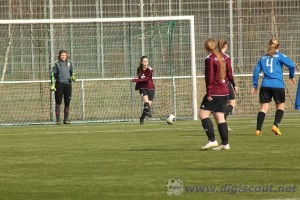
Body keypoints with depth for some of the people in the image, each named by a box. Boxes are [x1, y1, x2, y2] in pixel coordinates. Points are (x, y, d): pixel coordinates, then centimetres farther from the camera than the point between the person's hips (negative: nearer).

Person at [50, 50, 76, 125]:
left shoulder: (69, 63, 11)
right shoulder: (56, 63, 3)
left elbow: (72, 72, 22)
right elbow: (53, 74, 3)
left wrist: (73, 77, 0)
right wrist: (53, 85, -5)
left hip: (68, 84, 3)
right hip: (59, 84, -3)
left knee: (67, 102, 4)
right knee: (58, 102, -5)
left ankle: (66, 119, 12)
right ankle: (58, 120, -3)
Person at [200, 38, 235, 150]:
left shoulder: (209, 59, -11)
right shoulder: (223, 57, 11)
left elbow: (209, 77, -15)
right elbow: (229, 73, 13)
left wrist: (209, 93, -14)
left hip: (214, 92, -8)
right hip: (225, 92, 8)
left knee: (203, 114, -4)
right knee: (220, 118, 10)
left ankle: (212, 140, -12)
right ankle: (225, 143, 6)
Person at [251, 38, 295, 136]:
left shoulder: (263, 58, 15)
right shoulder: (279, 56, 3)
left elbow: (256, 71, 13)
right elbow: (291, 65, -8)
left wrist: (255, 86, 17)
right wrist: (291, 77, 7)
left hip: (265, 86, 3)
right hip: (278, 85, -3)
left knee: (264, 108, 3)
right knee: (280, 106, 13)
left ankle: (258, 130, -7)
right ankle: (275, 125, -4)